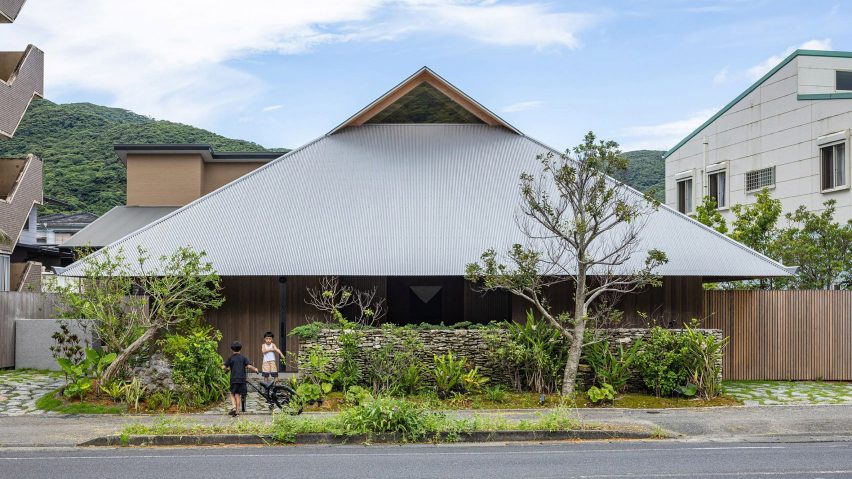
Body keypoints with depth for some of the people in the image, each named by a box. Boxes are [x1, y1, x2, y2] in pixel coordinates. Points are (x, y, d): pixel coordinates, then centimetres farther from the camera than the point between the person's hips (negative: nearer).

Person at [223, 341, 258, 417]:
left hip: (234, 379, -2)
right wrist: (255, 369, 12)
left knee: (232, 394, 12)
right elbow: (248, 366, -6)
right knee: (238, 395, 7)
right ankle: (237, 411, 5)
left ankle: (233, 407, -10)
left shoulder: (231, 358, 2)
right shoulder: (243, 358, 5)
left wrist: (227, 369, 22)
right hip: (242, 379, 2)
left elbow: (225, 367, -1)